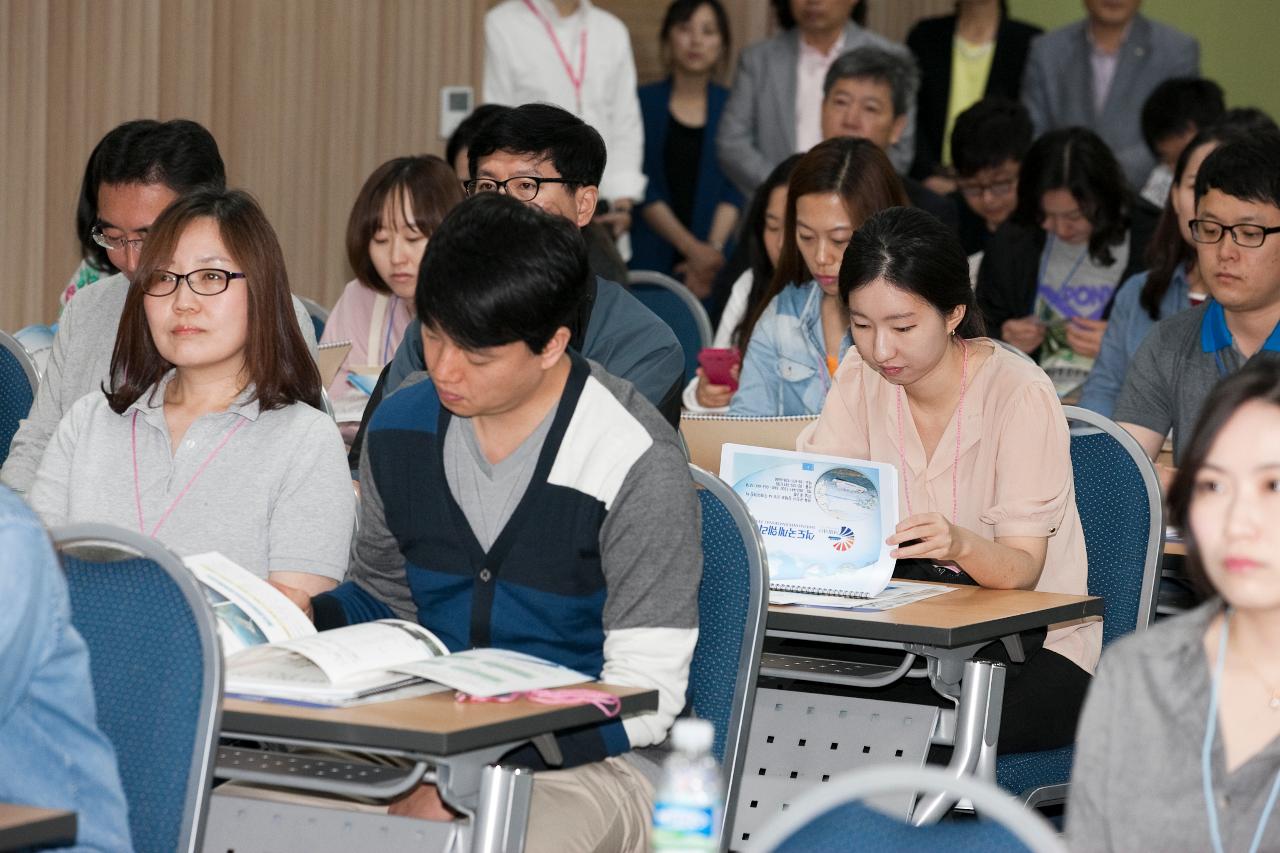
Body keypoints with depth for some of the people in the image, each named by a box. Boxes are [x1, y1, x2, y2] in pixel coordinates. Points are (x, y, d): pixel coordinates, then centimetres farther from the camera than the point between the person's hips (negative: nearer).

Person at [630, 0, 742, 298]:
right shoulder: (643, 103, 6)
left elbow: (733, 193, 3)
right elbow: (644, 190, -2)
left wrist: (713, 248, -13)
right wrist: (692, 248, -12)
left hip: (712, 262, 1)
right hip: (651, 259, -1)